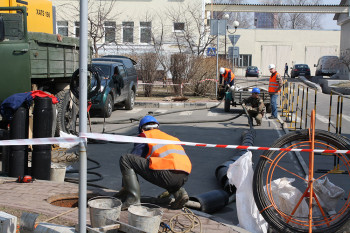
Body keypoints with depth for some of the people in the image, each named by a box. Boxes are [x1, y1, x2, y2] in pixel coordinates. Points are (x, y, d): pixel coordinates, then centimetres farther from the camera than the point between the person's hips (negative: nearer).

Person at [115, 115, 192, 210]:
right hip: (184, 177, 7)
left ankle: (134, 196, -10)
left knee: (125, 159, 2)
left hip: (167, 173, -6)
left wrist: (124, 187, 31)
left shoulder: (145, 135, 20)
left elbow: (133, 159, 21)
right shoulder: (171, 137, 36)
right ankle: (179, 192, 12)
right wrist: (170, 190, 55)